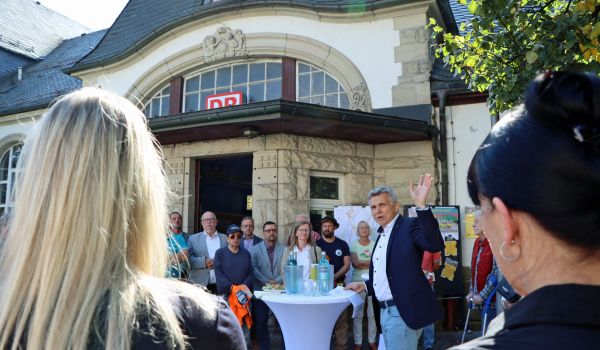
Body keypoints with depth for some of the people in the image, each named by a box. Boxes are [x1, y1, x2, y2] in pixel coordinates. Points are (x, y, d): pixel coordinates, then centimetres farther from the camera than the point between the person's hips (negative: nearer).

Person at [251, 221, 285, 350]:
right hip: (261, 291, 0)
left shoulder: (284, 249, 6)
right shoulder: (255, 249, 4)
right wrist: (267, 281, -14)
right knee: (261, 323, 4)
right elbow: (253, 268, -7)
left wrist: (278, 280, -15)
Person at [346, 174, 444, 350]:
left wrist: (421, 205, -34)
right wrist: (364, 285, 12)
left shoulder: (409, 225, -9)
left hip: (402, 312, -9)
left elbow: (435, 244, -28)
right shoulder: (382, 235, 17)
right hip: (386, 311, 9)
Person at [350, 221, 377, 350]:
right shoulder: (354, 245, 4)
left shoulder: (375, 245, 5)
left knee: (373, 313, 5)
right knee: (358, 314, 2)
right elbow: (355, 263, -9)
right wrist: (371, 262, -11)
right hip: (358, 282, -1)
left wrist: (362, 262, -10)